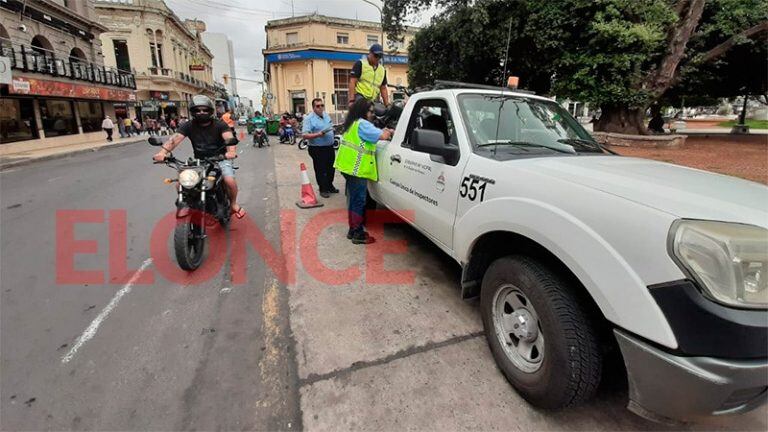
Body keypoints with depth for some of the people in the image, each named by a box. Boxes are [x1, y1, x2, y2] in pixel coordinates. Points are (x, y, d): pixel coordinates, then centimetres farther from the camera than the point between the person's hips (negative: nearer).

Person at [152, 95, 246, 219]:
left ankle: (233, 204, 1)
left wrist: (231, 151, -50)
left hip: (220, 159, -3)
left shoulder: (220, 125, -7)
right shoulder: (189, 126, 0)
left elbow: (229, 137, -26)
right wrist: (163, 151, -34)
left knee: (230, 180, -29)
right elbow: (175, 138, -14)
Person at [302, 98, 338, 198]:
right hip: (317, 149, -7)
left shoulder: (326, 115, 9)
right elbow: (305, 135, -22)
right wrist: (318, 134, -32)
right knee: (320, 170, 3)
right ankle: (323, 189, 16)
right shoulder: (309, 118, -14)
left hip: (330, 147, 7)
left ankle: (329, 186, 35)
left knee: (331, 168, 18)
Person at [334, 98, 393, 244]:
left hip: (349, 167, 10)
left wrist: (384, 131, 14)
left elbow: (375, 133, 25)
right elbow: (382, 136, -17)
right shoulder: (362, 124, -12)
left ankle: (353, 230, 25)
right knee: (359, 202, -4)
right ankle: (358, 234, 3)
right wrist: (388, 132, 3)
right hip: (356, 169, -10)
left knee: (353, 200, 16)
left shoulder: (353, 123, 20)